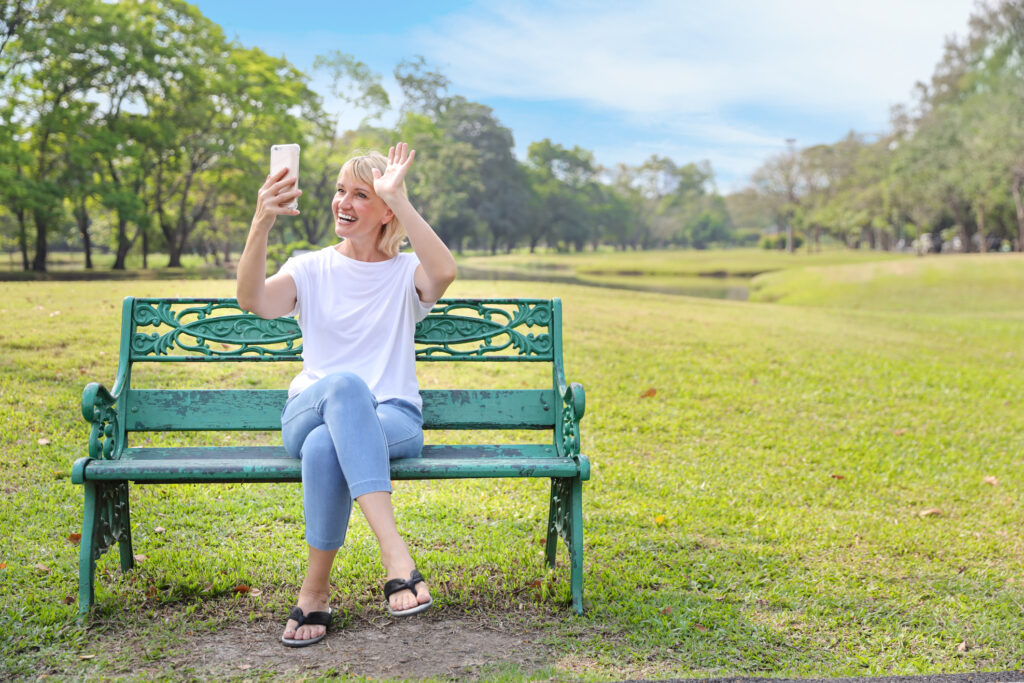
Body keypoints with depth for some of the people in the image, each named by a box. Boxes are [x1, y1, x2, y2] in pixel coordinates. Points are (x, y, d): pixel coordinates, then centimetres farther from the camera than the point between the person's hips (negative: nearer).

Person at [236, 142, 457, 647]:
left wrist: (399, 200, -21)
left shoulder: (406, 273, 8)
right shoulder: (311, 270, 11)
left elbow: (445, 271, -19)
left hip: (393, 420, -1)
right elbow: (254, 300, -11)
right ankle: (393, 550, -44)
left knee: (324, 447, -37)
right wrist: (261, 224, -26)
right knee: (345, 384, -38)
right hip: (310, 412, 1)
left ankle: (316, 588, -23)